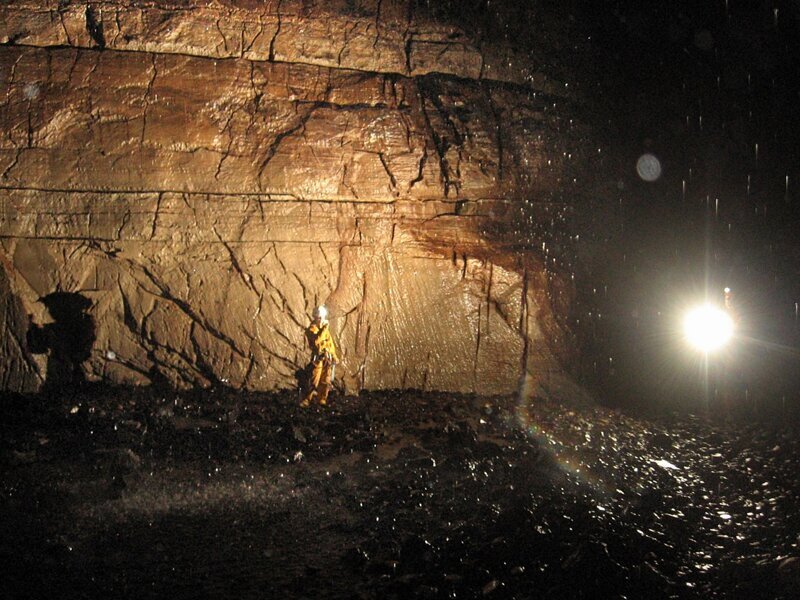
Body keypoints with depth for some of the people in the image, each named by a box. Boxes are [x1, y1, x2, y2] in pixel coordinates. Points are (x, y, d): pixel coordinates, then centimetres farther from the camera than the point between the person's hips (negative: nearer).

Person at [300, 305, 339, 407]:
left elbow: (330, 342, 21)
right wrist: (323, 329, -27)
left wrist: (334, 355, 18)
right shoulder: (311, 329, -8)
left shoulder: (325, 328, 14)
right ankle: (306, 401, -5)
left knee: (325, 381, 6)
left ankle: (322, 400, 14)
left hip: (327, 358, 6)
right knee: (313, 381, -10)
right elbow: (316, 340, -27)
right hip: (318, 358, -6)